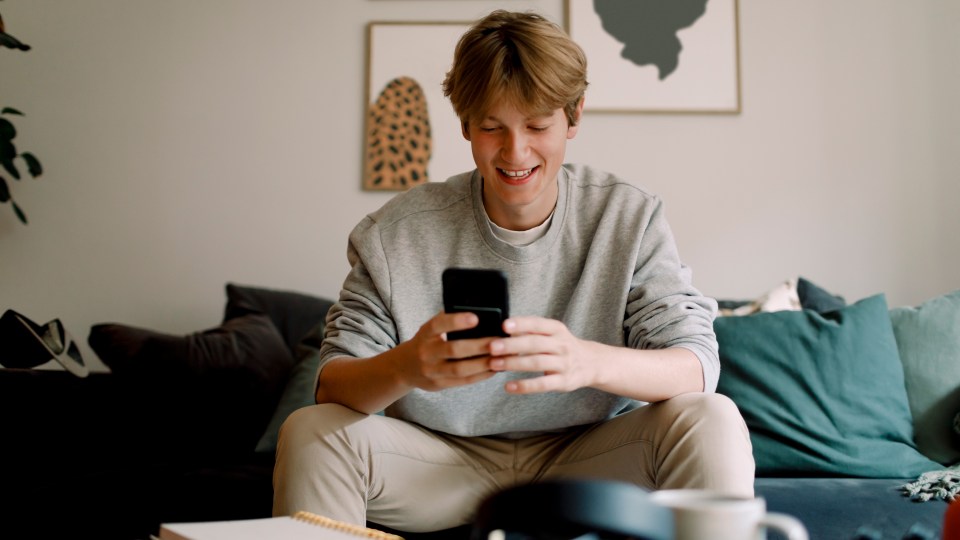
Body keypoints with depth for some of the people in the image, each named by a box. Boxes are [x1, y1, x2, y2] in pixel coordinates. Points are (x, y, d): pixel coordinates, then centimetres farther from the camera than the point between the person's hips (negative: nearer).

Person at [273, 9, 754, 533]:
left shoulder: (629, 219, -7)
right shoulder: (396, 233, -8)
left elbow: (696, 365, -16)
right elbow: (332, 383, -12)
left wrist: (588, 361, -40)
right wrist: (404, 367, -38)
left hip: (588, 462, 0)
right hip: (443, 463, 1)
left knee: (712, 420, -25)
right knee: (310, 430, -23)